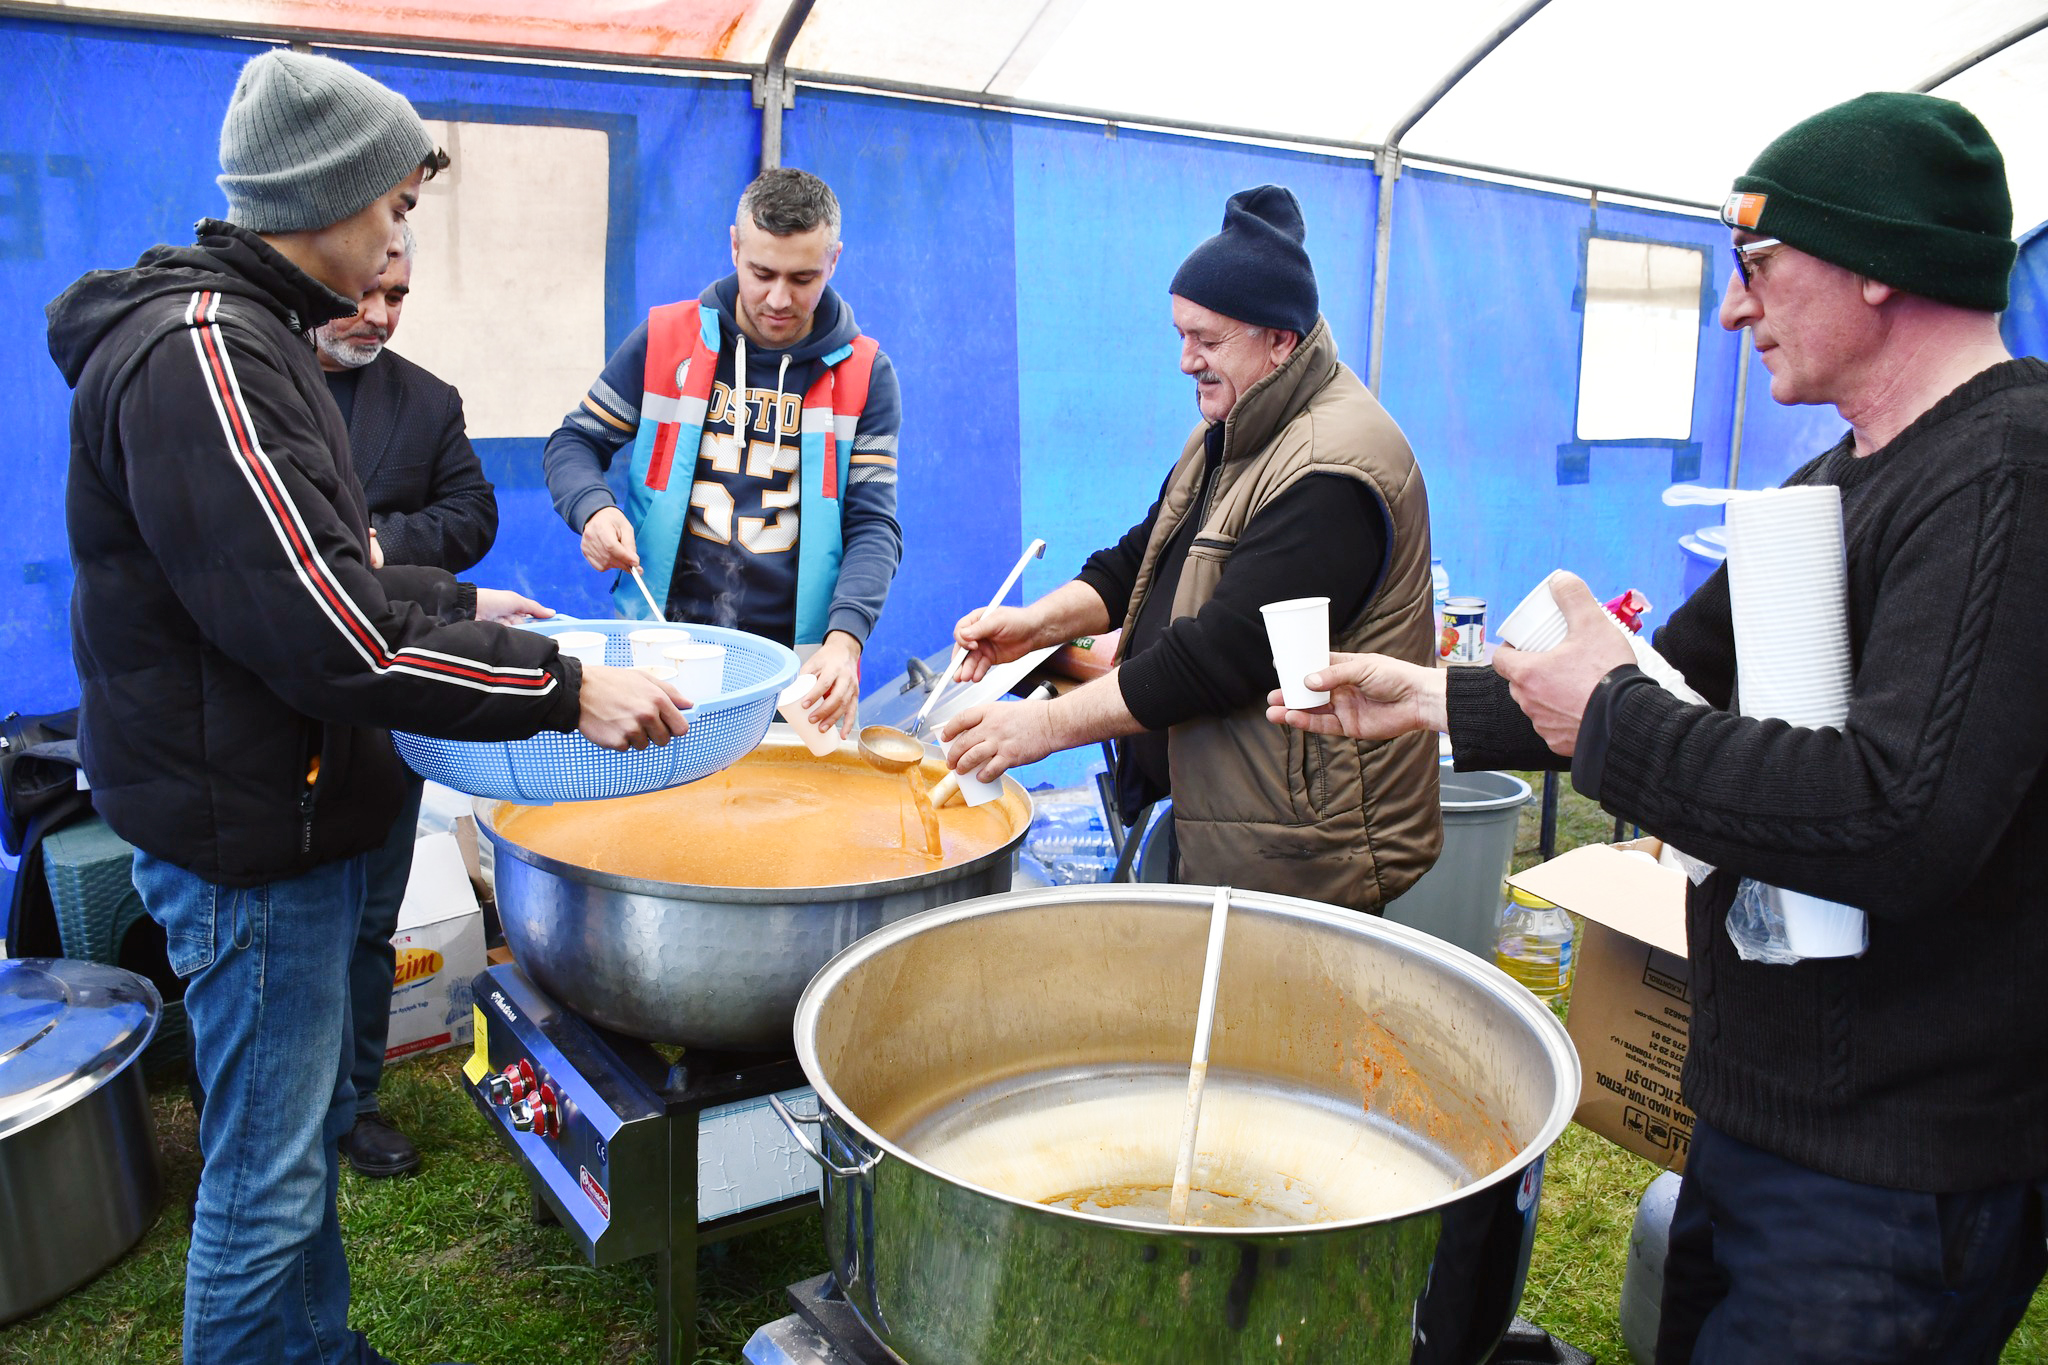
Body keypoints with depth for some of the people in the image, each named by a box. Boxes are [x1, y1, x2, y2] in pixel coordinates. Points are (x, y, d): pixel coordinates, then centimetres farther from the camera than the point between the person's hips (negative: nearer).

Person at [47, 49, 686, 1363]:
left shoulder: (248, 335, 14)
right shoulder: (199, 355, -22)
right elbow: (326, 634, -28)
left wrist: (456, 603, 17)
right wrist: (564, 688, -24)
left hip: (295, 812, 11)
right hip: (247, 830, -11)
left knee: (311, 1124, 23)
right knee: (267, 1171, 3)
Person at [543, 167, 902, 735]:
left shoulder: (864, 374, 2)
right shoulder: (664, 340, 2)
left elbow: (872, 525, -3)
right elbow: (574, 443, 10)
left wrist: (844, 637, -20)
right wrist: (593, 510, -14)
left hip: (799, 662, 0)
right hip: (663, 645, 0)